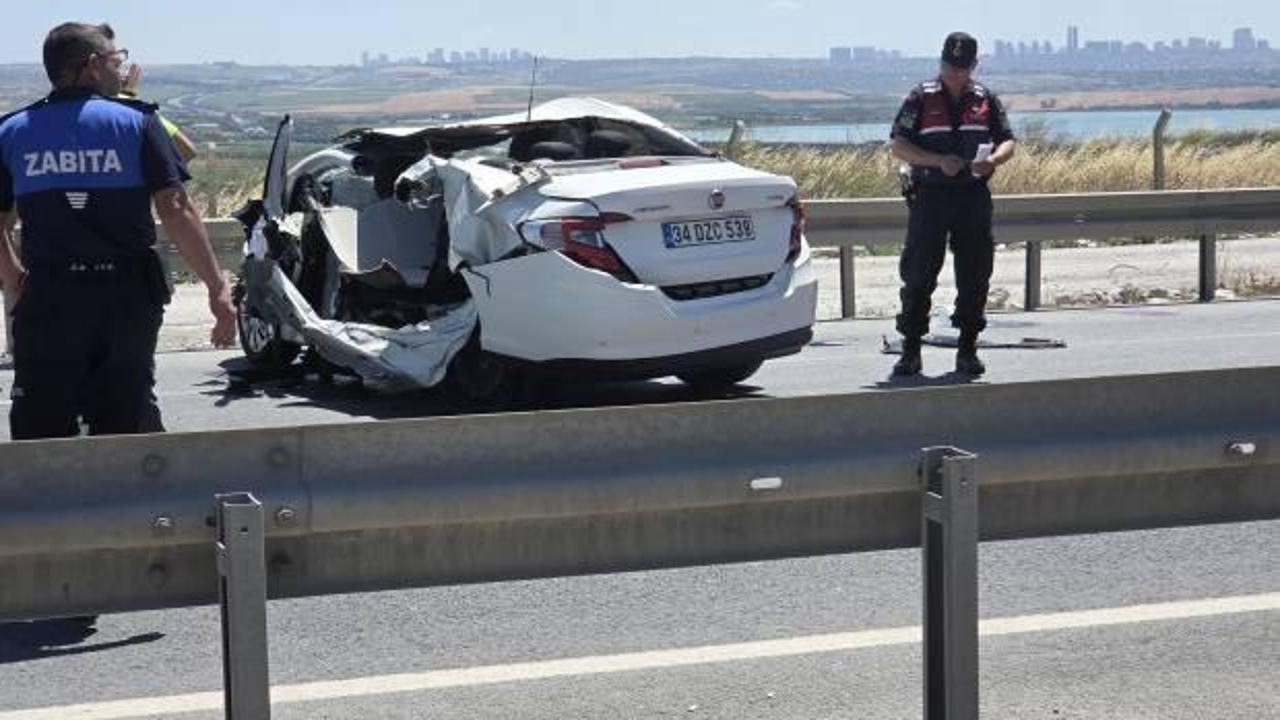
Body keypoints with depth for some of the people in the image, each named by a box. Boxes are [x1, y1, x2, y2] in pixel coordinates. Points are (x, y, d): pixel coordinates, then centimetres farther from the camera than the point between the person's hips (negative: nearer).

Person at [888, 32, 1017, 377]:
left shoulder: (986, 100, 10)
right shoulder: (921, 99, 2)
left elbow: (1008, 142, 11)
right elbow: (898, 145, -3)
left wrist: (993, 160, -13)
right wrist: (938, 161, -16)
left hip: (974, 196, 3)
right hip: (930, 195, -3)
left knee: (974, 276, 4)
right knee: (918, 275, -3)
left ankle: (968, 350, 14)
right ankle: (910, 351, 3)